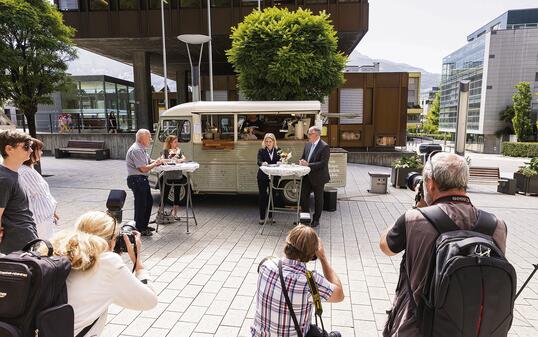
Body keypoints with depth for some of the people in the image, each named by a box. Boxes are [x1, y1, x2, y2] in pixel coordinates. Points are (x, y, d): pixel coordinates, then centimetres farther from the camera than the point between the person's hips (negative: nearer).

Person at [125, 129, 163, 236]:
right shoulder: (136, 150, -19)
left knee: (149, 201, 17)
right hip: (137, 180, -11)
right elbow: (144, 168, -22)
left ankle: (144, 225, 30)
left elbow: (148, 161, 18)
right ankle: (139, 229, 12)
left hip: (142, 179, 11)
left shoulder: (141, 149, 14)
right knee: (141, 204, -2)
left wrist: (157, 161, -1)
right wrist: (155, 164, -9)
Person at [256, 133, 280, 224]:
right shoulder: (261, 151, 1)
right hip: (263, 177, -2)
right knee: (262, 196, 2)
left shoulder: (278, 150, 6)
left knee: (272, 195, 9)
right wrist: (262, 163, -34)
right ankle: (262, 217, 10)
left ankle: (271, 215, 22)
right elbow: (259, 161, -13)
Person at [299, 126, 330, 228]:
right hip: (307, 177, 7)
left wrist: (308, 164, -24)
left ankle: (316, 220, 23)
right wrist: (302, 161, -6)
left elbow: (323, 163, -22)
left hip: (318, 177, -7)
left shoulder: (324, 147, -15)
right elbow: (303, 157, 18)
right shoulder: (308, 145, 8)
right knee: (303, 196, 8)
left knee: (318, 199, 9)